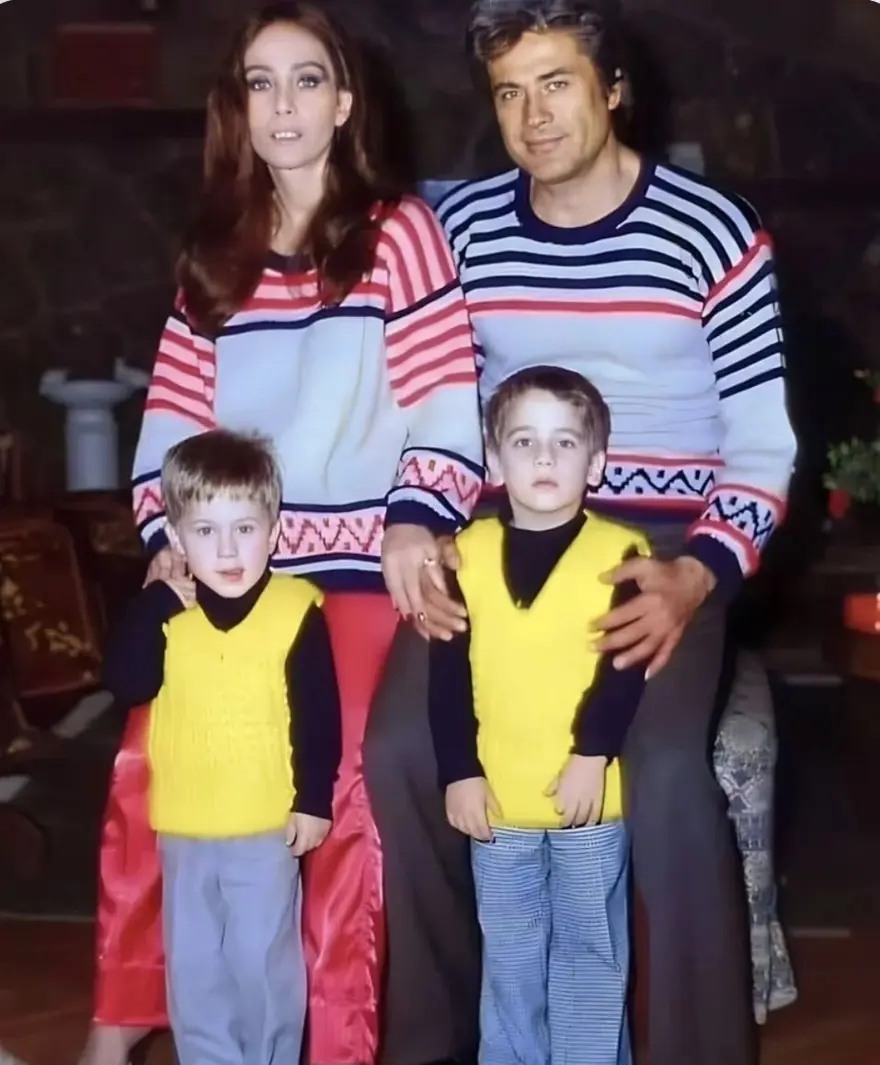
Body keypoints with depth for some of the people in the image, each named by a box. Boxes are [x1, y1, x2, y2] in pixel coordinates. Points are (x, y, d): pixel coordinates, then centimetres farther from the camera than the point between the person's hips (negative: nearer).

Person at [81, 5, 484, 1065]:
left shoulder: (400, 233, 1)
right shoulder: (212, 254, 17)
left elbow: (448, 404, -6)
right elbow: (172, 415, 10)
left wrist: (417, 522, -20)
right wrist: (167, 535, -4)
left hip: (360, 566, -4)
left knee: (345, 797, -10)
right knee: (145, 769, -3)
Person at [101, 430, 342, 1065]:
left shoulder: (297, 609, -10)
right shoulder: (164, 609, -1)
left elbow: (320, 717, -7)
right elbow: (126, 686, -12)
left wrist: (314, 800, -8)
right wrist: (156, 607, -19)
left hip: (268, 826, -3)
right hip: (183, 828, 3)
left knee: (263, 964, 9)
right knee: (193, 969, 15)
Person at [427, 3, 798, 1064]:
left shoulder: (711, 230, -7)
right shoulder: (462, 226, 3)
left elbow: (763, 445, -5)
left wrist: (696, 577, -20)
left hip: (665, 540, -3)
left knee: (663, 767, -24)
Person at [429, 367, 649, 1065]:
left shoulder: (620, 551, -5)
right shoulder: (468, 552, 0)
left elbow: (627, 665, -10)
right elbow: (448, 673, -1)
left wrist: (594, 751, -19)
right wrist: (459, 771, -6)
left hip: (590, 795, -2)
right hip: (497, 797, 2)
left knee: (591, 954, 11)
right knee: (508, 960, 16)